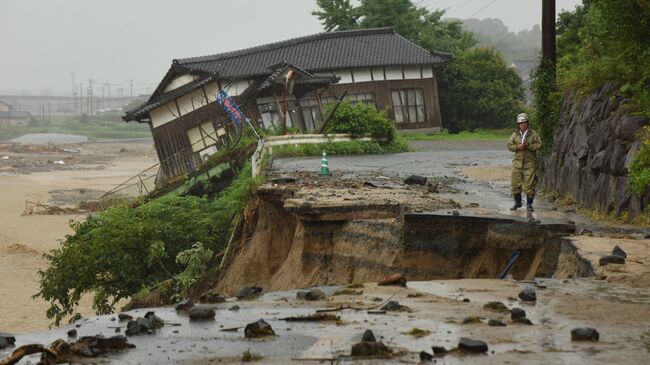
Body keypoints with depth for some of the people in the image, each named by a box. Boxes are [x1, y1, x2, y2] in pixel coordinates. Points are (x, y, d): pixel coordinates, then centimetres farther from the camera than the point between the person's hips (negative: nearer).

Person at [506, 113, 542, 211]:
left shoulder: (533, 134, 1)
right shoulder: (515, 134, 7)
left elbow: (539, 144, -3)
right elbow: (509, 145, 6)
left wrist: (528, 146, -15)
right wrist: (517, 147, -12)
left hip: (529, 161, -2)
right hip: (518, 161, 3)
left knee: (529, 184, -5)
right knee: (515, 183, 3)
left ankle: (529, 204, 4)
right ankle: (517, 202, 19)